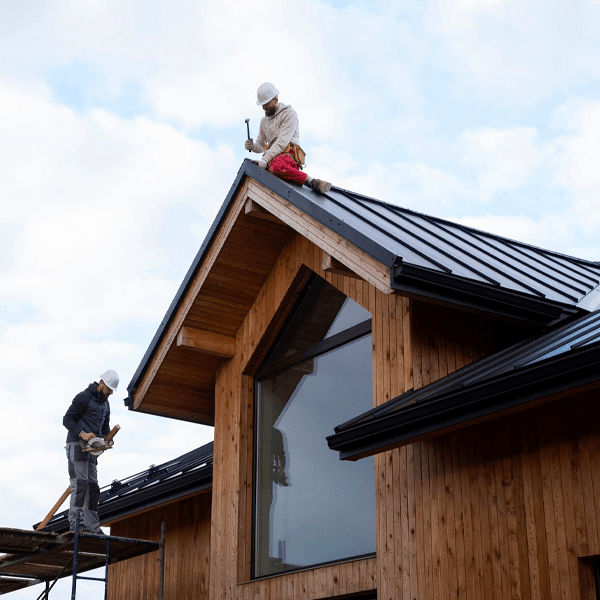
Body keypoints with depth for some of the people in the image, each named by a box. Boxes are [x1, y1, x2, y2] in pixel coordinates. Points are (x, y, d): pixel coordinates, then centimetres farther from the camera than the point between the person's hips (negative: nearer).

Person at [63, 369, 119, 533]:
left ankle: (92, 526, 5)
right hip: (76, 445, -9)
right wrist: (82, 434, -23)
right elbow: (67, 419, -9)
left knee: (93, 486, 5)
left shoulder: (105, 403, 20)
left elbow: (105, 427, 26)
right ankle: (76, 523, -18)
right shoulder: (84, 397, -6)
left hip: (91, 449, 9)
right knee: (80, 483, -16)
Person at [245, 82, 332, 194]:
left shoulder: (289, 113, 5)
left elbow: (283, 141, -7)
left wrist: (266, 158, -18)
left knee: (277, 166, -44)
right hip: (274, 158, 6)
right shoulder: (264, 121, 28)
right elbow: (260, 145, 30)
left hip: (289, 153, -6)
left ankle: (312, 182, -38)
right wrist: (252, 146, 4)